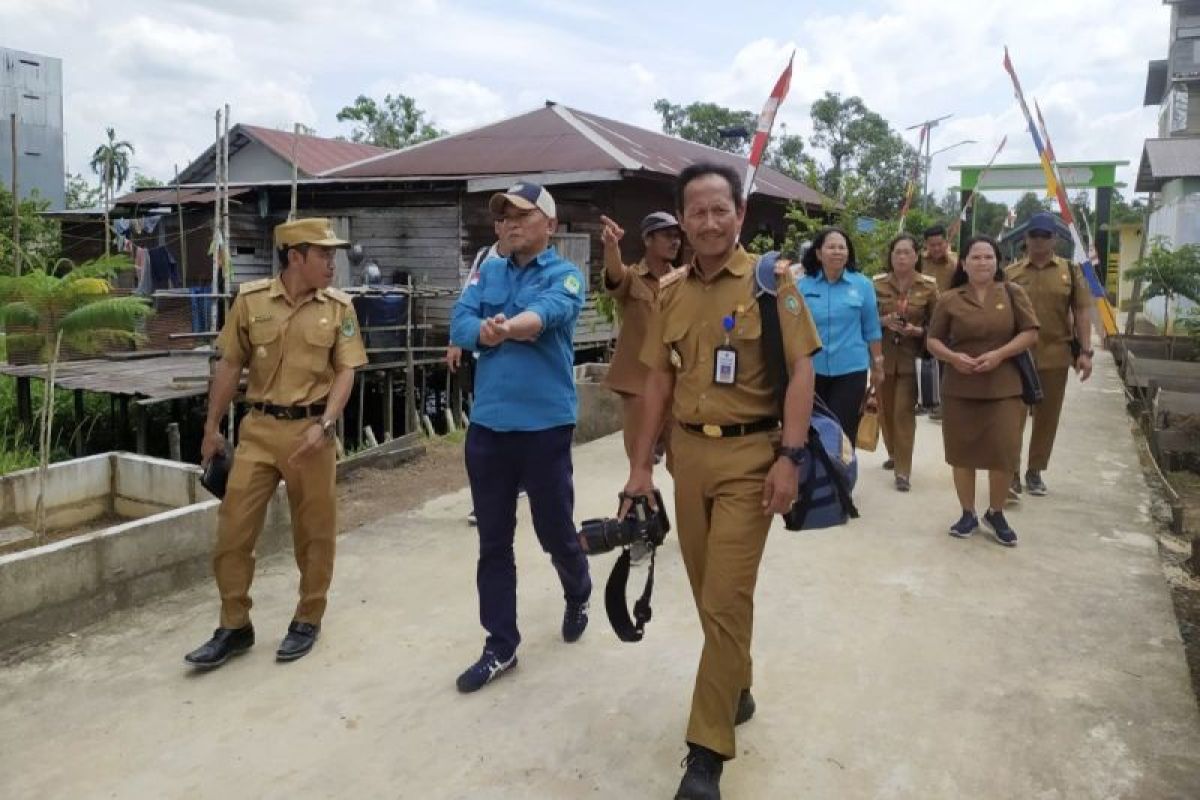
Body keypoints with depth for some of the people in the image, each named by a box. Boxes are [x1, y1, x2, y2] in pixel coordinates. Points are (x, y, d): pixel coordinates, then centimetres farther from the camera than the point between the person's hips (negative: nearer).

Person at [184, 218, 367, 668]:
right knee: (234, 527, 3)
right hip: (259, 428, 1)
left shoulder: (338, 308, 0)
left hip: (310, 429, -1)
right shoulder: (251, 300, 2)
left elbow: (346, 372, -2)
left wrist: (324, 425, -16)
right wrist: (212, 427, 9)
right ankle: (234, 626, 19)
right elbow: (230, 366, 8)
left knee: (313, 531, 7)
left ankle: (308, 621, 25)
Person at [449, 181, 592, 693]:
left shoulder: (564, 276, -3)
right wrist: (493, 332, -22)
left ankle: (578, 597, 42)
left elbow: (545, 313, -25)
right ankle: (500, 646, 22)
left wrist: (499, 329, -44)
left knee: (555, 532, 10)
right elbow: (460, 323, -2)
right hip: (487, 425, 4)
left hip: (544, 425, -4)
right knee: (493, 542, 9)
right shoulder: (488, 273, 11)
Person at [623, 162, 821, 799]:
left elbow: (800, 370, -9)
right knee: (707, 591, 15)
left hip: (750, 453, -5)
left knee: (727, 598, -4)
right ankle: (736, 688, 39)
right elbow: (659, 380, 10)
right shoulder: (669, 292, 6)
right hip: (688, 452, 5)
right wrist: (641, 463, 9)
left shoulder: (771, 279, -6)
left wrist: (790, 456, -17)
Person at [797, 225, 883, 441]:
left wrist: (877, 365, 5)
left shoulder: (862, 284, -2)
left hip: (850, 370, -1)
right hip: (811, 369, 2)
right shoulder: (803, 285, 0)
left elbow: (871, 329, 3)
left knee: (843, 433, 0)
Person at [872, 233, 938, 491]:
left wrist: (917, 330, -17)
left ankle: (903, 471, -1)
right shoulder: (878, 283, -1)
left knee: (904, 412, -6)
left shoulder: (929, 286, -3)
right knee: (885, 409, 12)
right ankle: (894, 454, 37)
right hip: (883, 356, 2)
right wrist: (884, 321, -14)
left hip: (911, 357, -2)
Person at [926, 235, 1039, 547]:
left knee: (1004, 452, 0)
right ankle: (968, 514, 23)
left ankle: (996, 514, 21)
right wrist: (953, 357, -13)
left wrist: (999, 355, -14)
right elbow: (933, 341, 6)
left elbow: (1030, 333, 0)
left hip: (1004, 388, -1)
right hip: (959, 389, 1)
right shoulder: (949, 299, 3)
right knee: (962, 452, 7)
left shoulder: (1013, 293, 3)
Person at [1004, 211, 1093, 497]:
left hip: (1055, 356, 2)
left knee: (1047, 417, 9)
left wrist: (1085, 351, -4)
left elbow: (1082, 311, 3)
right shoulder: (1010, 273, 2)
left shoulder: (1070, 270, 5)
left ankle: (1035, 470, 21)